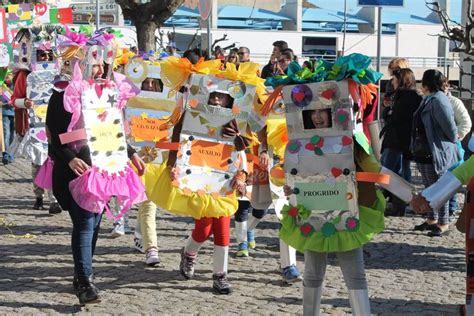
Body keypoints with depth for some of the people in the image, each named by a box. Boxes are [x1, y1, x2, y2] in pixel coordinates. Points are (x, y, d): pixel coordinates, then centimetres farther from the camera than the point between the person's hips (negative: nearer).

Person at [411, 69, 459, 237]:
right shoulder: (429, 100, 13)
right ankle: (432, 219, 28)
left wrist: (453, 142, -6)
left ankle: (443, 224, 5)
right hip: (424, 154, 10)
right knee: (429, 188, 18)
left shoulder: (438, 100, -19)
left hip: (436, 154, -10)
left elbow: (449, 126, -21)